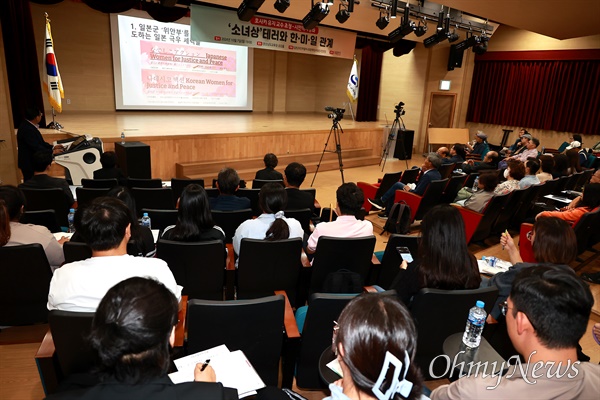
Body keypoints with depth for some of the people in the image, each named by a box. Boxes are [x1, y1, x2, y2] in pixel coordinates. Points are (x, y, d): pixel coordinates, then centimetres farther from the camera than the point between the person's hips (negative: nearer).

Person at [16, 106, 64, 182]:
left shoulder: (29, 125, 7)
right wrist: (52, 152, -20)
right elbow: (36, 147, -27)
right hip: (29, 164, -10)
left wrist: (52, 147, 4)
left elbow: (40, 142, 13)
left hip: (33, 161, 10)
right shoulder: (27, 129, -25)